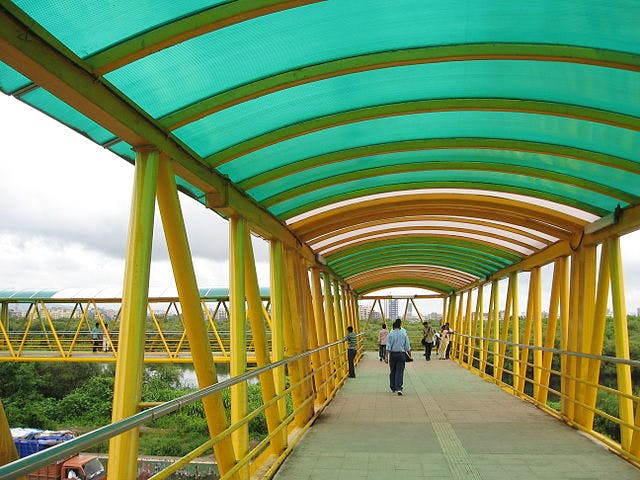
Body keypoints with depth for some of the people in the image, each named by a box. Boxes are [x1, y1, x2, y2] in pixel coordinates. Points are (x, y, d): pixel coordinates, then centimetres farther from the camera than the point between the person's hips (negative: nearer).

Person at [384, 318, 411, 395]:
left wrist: (386, 356, -8)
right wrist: (410, 355, 12)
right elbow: (407, 347, 2)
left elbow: (388, 346, -8)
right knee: (400, 372, 0)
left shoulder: (391, 334, -4)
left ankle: (393, 388, 23)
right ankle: (398, 388, -11)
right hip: (401, 354, 0)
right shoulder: (404, 333, -2)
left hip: (392, 354, 0)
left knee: (392, 371, 14)